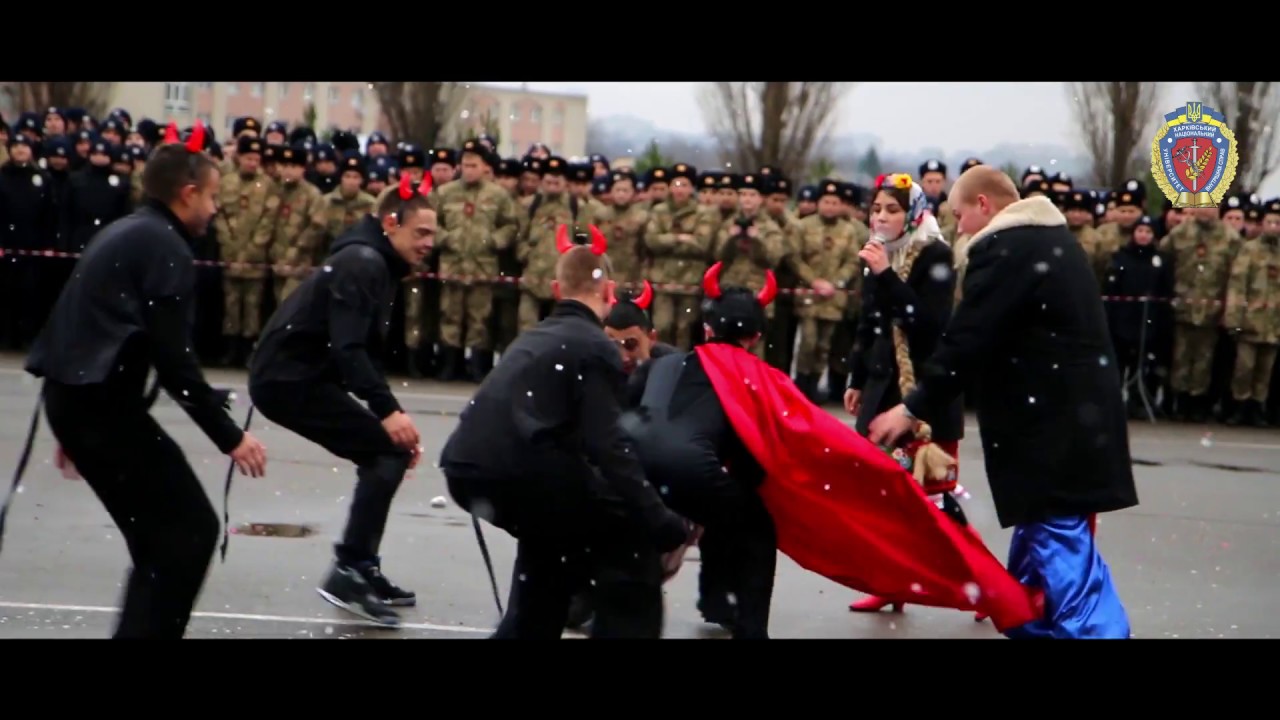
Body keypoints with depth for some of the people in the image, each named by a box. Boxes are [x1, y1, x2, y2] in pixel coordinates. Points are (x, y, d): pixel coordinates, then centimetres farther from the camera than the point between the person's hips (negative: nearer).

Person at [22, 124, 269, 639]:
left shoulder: (123, 233, 18)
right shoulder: (166, 247, -10)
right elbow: (173, 359, -17)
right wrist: (229, 436, -13)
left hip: (74, 394, 10)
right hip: (103, 402, -10)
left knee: (161, 535, 17)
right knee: (191, 529, -5)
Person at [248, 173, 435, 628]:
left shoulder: (378, 266, 17)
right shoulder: (363, 263, -15)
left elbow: (365, 351, 19)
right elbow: (347, 348, -25)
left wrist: (392, 414, 12)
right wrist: (387, 411, -31)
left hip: (299, 376, 10)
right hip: (289, 378, -10)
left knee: (384, 454, 14)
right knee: (389, 452, -13)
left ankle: (362, 570, 19)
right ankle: (348, 571, -14)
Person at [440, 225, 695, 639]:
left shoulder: (535, 337, 24)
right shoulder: (595, 346, 1)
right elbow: (608, 449, -10)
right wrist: (667, 527, -10)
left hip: (468, 468, 8)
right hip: (518, 470, -8)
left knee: (551, 532, 34)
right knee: (632, 535, 5)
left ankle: (524, 631, 38)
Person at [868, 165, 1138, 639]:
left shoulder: (1004, 249, -14)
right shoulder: (1055, 238, 17)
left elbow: (966, 340, -17)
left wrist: (915, 408, -11)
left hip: (1049, 421, -10)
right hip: (1078, 409, 10)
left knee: (1059, 543, -7)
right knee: (1044, 538, 17)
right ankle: (1031, 626, 24)